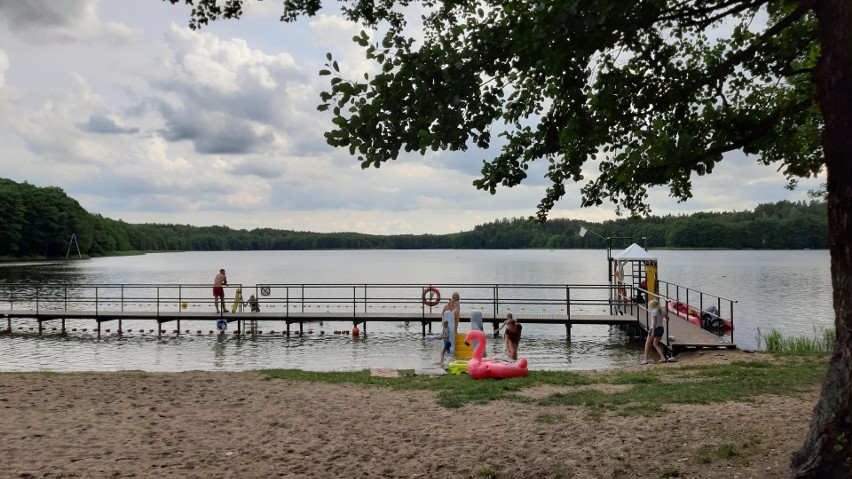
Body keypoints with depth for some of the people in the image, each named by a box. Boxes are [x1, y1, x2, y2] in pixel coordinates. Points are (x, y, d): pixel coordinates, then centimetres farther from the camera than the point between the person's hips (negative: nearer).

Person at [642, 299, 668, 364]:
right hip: (661, 328, 7)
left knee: (647, 343, 9)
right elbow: (667, 319, 18)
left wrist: (653, 332, -22)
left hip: (655, 328, -7)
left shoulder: (654, 311, -14)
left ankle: (645, 359, 7)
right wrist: (667, 313, 36)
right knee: (655, 344, 19)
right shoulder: (662, 311, 8)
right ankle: (663, 358, 6)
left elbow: (655, 322, -21)